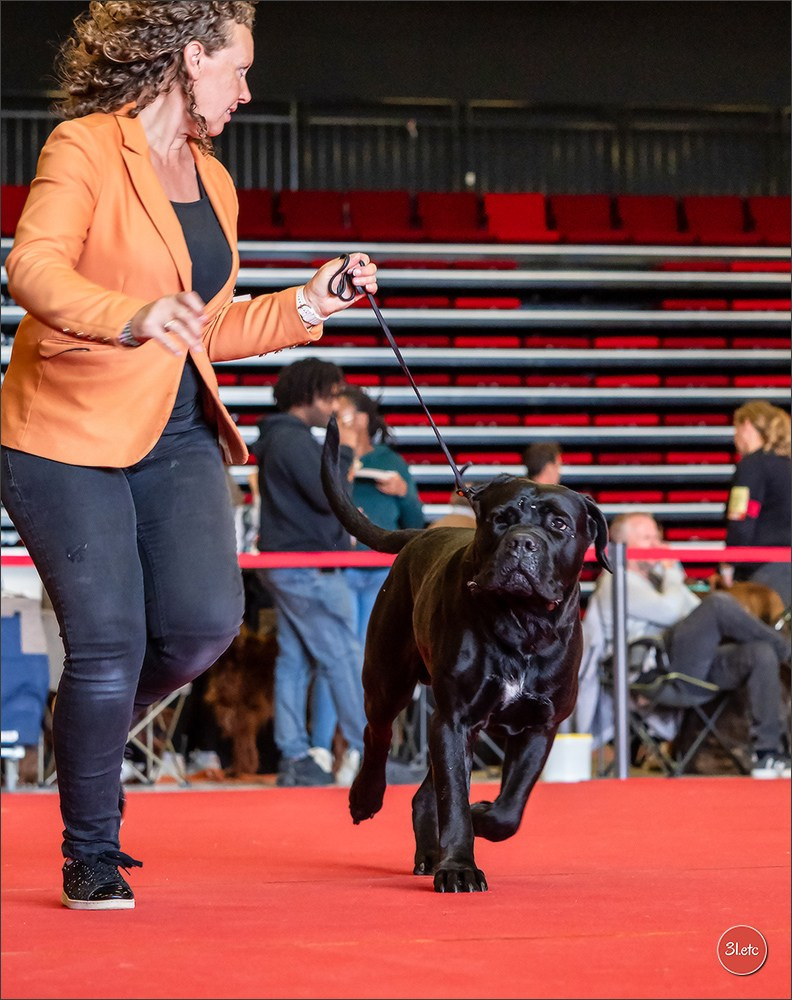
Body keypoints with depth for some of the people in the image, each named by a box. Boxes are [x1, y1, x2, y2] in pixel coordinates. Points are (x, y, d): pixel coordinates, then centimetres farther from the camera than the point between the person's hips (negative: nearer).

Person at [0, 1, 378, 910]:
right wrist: (128, 316, -43)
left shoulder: (214, 183, 15)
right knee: (110, 646, -9)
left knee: (206, 620, -13)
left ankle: (92, 737, 18)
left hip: (179, 440, 6)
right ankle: (91, 859, 10)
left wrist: (305, 307, 11)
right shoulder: (84, 149, -9)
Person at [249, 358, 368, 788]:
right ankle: (367, 754, -5)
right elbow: (327, 495, -21)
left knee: (294, 659, 8)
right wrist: (344, 452, -12)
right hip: (309, 569, -10)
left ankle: (294, 756, 9)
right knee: (344, 657, -7)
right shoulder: (294, 440, -16)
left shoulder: (278, 438, 17)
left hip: (285, 569, 10)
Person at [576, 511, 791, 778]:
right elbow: (668, 611, -12)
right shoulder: (616, 582, 4)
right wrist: (672, 573, 4)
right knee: (719, 602, -27)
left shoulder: (659, 575, 33)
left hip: (697, 664, 8)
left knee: (761, 653, -19)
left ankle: (767, 753, -26)